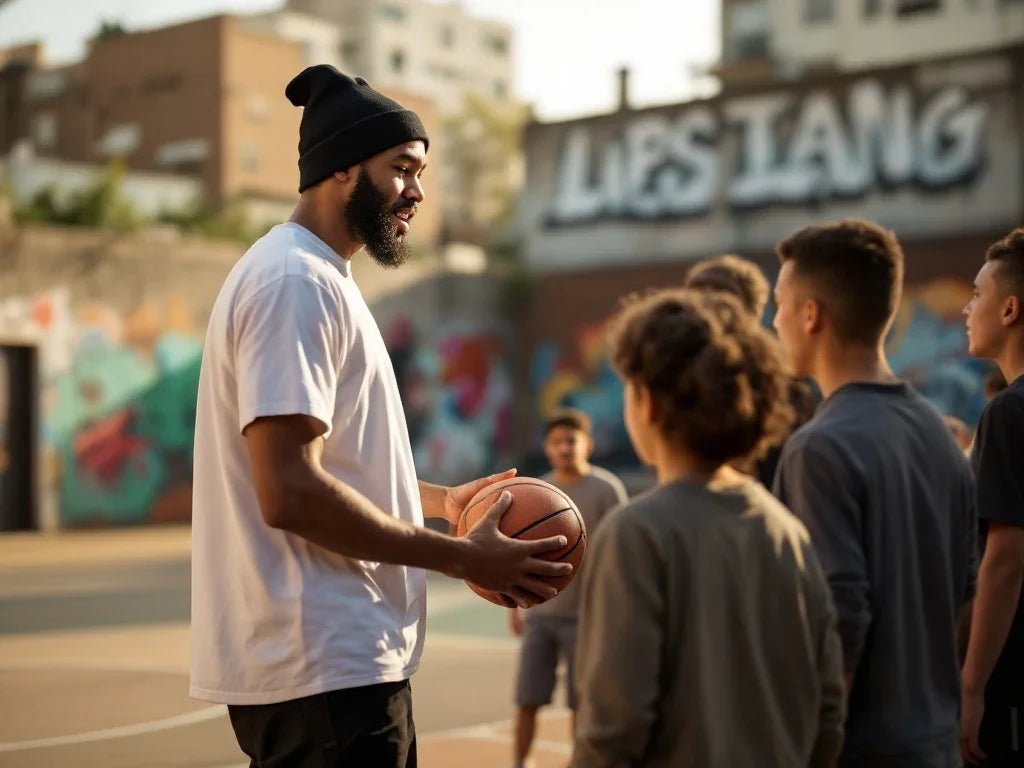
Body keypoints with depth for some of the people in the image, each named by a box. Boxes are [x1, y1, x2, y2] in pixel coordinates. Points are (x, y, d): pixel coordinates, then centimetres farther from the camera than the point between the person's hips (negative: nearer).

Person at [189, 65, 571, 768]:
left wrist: (438, 499, 17)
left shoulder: (320, 278, 17)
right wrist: (464, 558, -19)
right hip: (328, 666, -10)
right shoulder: (297, 282, -15)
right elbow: (290, 493, -24)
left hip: (338, 657, 10)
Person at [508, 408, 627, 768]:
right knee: (527, 699, 3)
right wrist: (515, 604, 12)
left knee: (582, 701, 2)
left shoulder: (607, 489, -7)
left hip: (585, 615, -4)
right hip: (539, 613, 4)